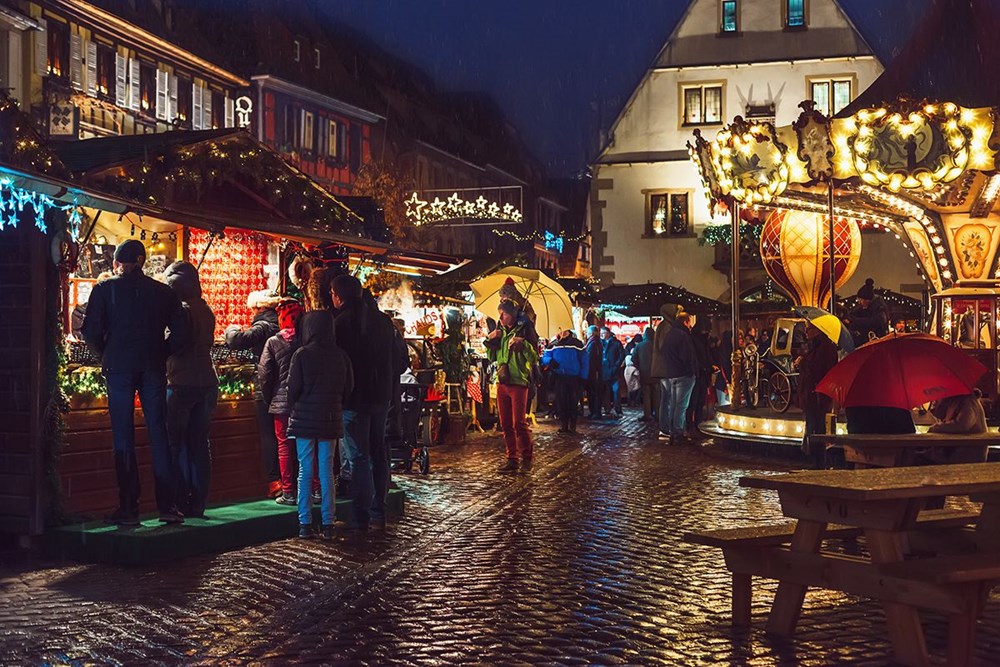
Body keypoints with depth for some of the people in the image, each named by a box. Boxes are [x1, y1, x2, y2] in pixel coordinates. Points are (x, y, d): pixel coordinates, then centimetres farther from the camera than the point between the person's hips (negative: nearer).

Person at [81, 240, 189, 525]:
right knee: (159, 435, 6)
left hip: (118, 367, -1)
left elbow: (91, 331, -4)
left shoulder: (105, 289, 2)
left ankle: (129, 508, 1)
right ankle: (168, 505, 4)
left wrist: (106, 355, 13)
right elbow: (180, 334, 3)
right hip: (153, 370, 2)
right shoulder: (164, 292, 7)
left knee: (123, 438, 2)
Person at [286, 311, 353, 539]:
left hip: (305, 418, -3)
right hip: (331, 419, 3)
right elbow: (349, 387, 5)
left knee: (305, 471, 4)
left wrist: (293, 409, 8)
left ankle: (305, 524, 5)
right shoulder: (340, 355, 1)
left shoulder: (302, 354, -10)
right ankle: (328, 524, 9)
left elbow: (293, 387, -9)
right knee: (327, 471, 8)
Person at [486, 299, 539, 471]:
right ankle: (512, 459, 13)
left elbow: (535, 358, -11)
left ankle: (527, 457, 4)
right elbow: (492, 357, 20)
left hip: (518, 382, -6)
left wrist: (523, 344, -26)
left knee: (519, 423, -8)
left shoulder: (523, 331, -5)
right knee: (505, 424, 7)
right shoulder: (500, 332, 13)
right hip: (501, 382, 6)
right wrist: (490, 341, 5)